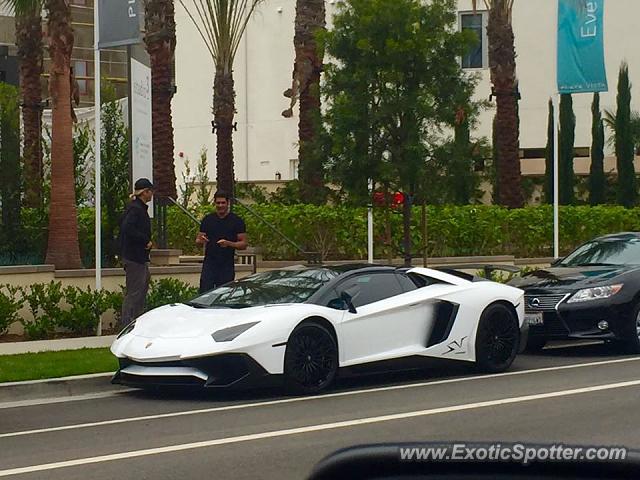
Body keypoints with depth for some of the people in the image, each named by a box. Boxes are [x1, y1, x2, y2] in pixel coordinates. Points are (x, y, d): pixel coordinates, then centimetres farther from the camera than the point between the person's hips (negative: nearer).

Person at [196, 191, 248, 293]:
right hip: (209, 264, 1)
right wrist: (201, 240, -12)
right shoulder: (207, 220, 9)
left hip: (227, 265, -1)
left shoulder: (237, 221, 2)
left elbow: (243, 244, 0)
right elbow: (198, 240, 13)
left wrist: (229, 244, -19)